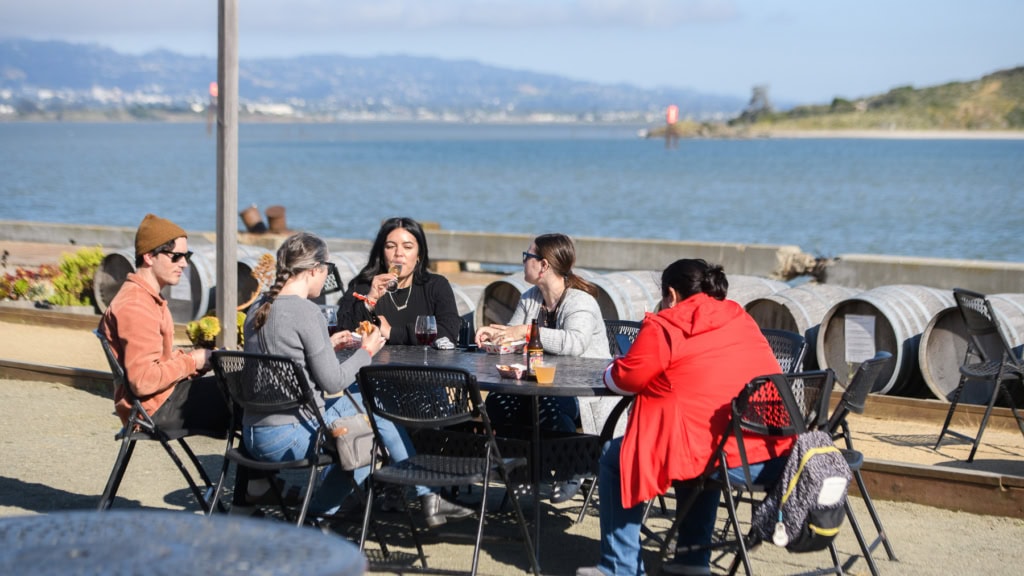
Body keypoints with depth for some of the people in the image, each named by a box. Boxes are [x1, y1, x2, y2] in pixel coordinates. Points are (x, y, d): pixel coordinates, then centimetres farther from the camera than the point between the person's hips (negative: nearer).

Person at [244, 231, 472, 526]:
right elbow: (332, 382, -15)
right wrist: (366, 351, 0)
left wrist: (327, 346, 19)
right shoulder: (306, 311, -17)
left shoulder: (257, 309, 8)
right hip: (288, 438, -9)